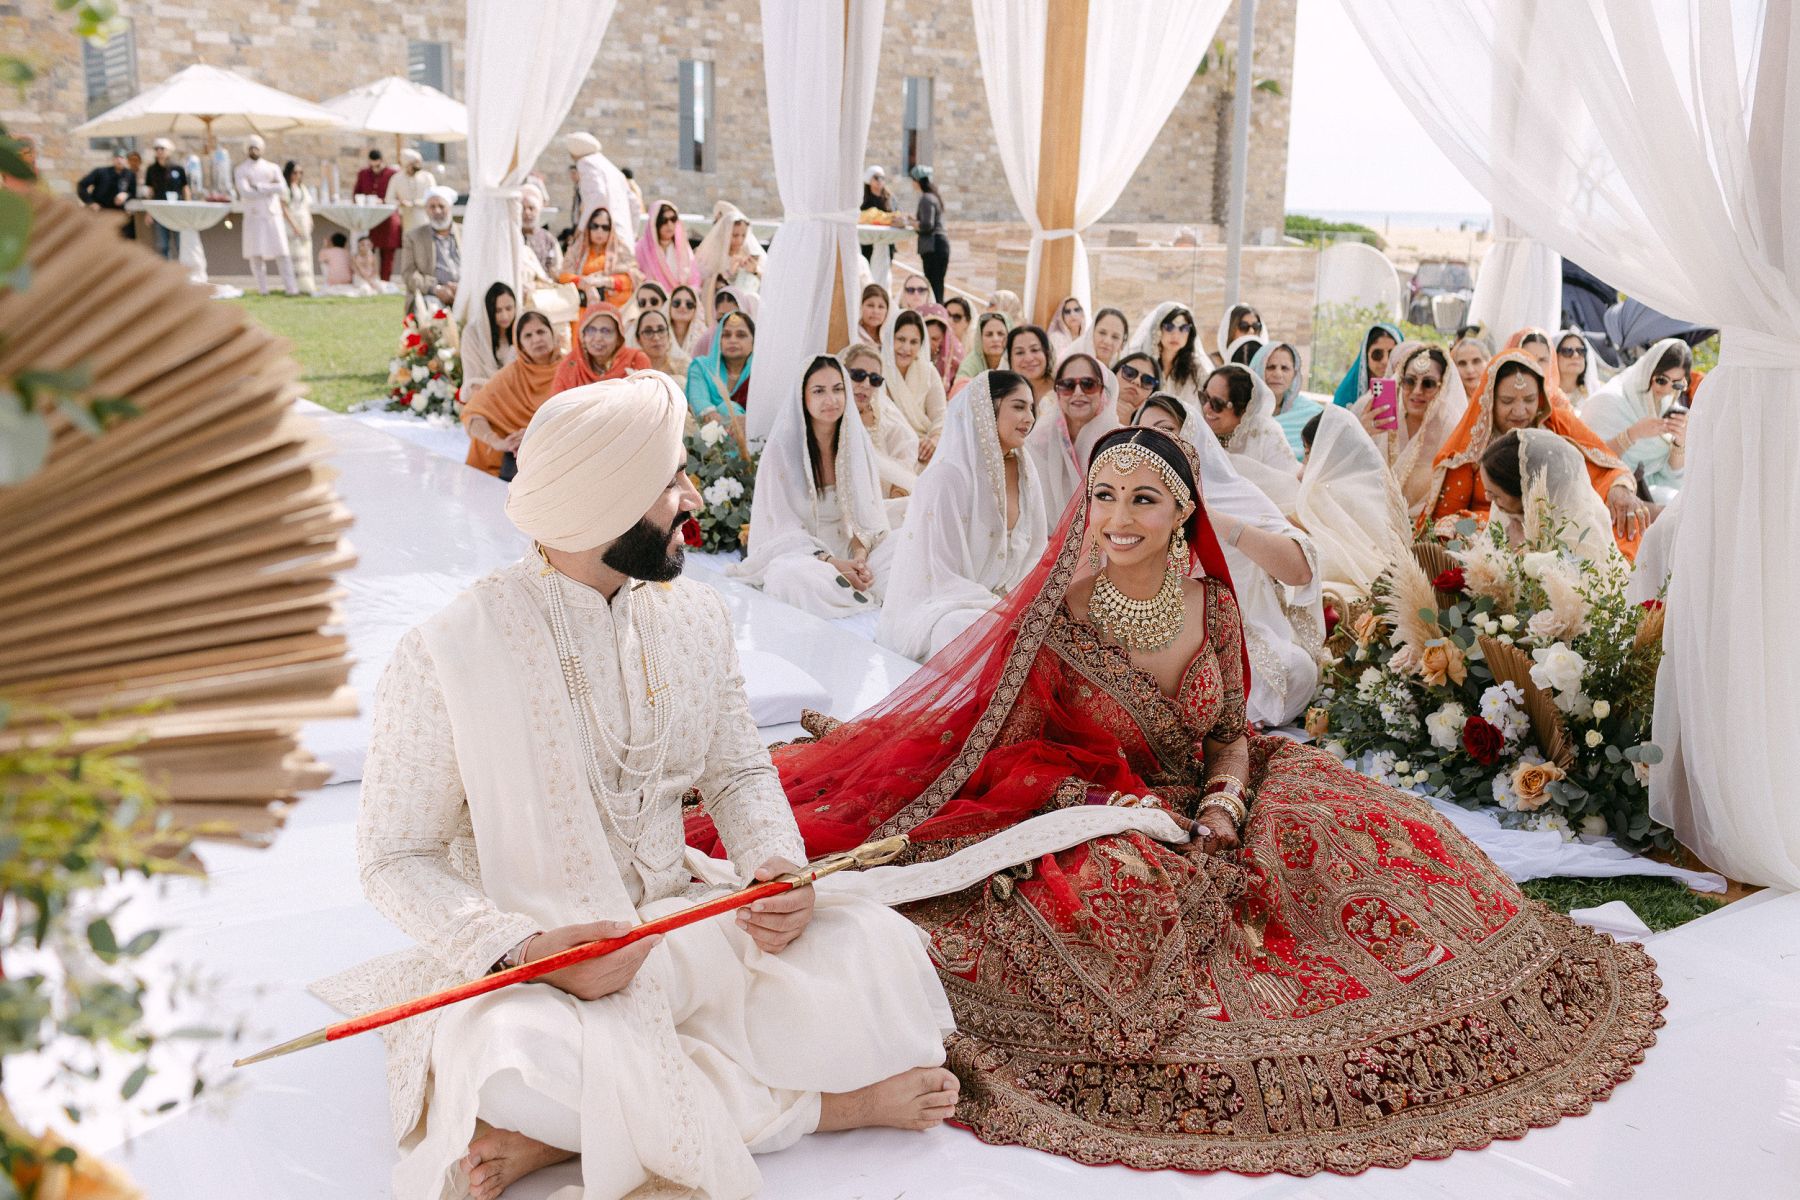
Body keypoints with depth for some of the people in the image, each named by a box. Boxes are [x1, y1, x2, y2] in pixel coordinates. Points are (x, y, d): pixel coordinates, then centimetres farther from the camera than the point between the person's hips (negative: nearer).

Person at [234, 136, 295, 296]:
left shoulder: (272, 168, 12)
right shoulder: (240, 170, 6)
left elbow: (282, 187, -5)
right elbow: (245, 192, -10)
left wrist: (259, 187, -11)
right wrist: (270, 189, -8)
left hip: (273, 214, 1)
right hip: (254, 216, -1)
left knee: (282, 253, -3)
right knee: (256, 254, -5)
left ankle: (290, 288, -3)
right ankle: (263, 289, -1)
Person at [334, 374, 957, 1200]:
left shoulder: (693, 615, 2)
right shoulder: (444, 655, -14)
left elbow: (739, 771, 11)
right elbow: (397, 857, -9)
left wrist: (779, 866, -11)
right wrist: (525, 950, -26)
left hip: (680, 928, 5)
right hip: (522, 962, -5)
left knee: (879, 954, -18)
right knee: (519, 1063, -38)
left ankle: (568, 1131, -17)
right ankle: (818, 1103, -16)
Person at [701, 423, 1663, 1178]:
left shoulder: (1213, 605, -1)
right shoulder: (1057, 612, -13)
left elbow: (1232, 732, 8)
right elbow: (1014, 748, -10)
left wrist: (1225, 802, -13)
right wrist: (1123, 814, -22)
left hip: (1198, 813, 4)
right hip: (1086, 818, -4)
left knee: (1362, 831, -13)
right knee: (1123, 890, -37)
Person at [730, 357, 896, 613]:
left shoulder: (856, 438, 0)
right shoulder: (783, 445, -11)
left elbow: (867, 515, 3)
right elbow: (784, 527, -11)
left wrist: (860, 554, -18)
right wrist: (831, 562, -23)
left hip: (849, 547, 3)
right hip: (796, 551, -3)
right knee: (790, 574, -38)